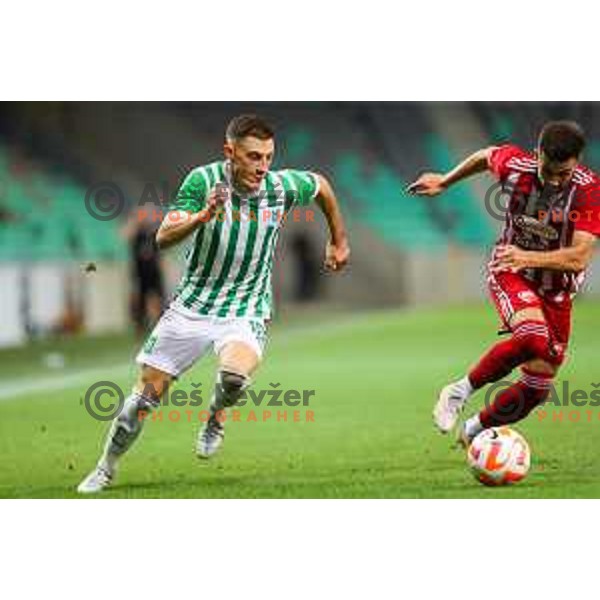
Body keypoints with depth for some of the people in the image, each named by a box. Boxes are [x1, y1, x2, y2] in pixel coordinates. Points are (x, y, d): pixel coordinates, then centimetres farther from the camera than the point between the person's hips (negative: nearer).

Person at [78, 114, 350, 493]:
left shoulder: (282, 188, -11)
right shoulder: (204, 181, -16)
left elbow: (321, 185, 12)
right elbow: (164, 237, -24)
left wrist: (339, 242, 21)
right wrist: (202, 217, -42)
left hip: (246, 312, 0)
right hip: (192, 304, 0)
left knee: (235, 376, -32)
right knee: (146, 394, 1)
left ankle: (216, 418, 4)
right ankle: (107, 469, 26)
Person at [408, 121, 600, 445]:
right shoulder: (514, 165, -18)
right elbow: (485, 156, 7)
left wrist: (528, 258, -42)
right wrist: (445, 181, 19)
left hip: (556, 290, 2)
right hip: (509, 272, -2)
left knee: (537, 388, 4)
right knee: (533, 338, -34)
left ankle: (474, 430, 30)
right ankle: (461, 390, -16)